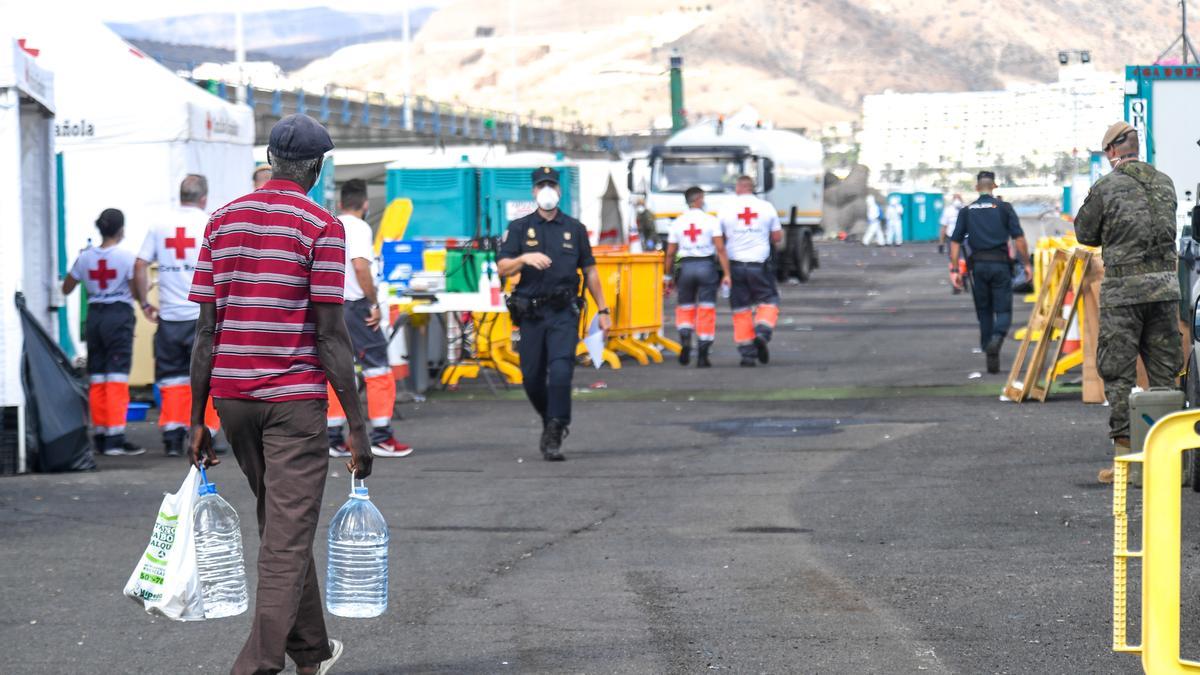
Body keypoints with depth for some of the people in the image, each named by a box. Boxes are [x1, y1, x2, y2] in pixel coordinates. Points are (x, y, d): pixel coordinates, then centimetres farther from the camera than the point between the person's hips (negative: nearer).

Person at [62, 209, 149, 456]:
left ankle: (99, 435, 14)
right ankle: (115, 438, -13)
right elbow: (136, 292, -9)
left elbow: (66, 289, 14)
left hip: (94, 315, 5)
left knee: (96, 377, 11)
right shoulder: (125, 257, -8)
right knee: (117, 376, -7)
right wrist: (144, 303, 13)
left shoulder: (85, 257, 5)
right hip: (119, 315, -5)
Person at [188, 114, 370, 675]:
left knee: (279, 524, 20)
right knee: (288, 538, -5)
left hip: (231, 395, 6)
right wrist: (357, 427, -8)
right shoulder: (321, 227, -8)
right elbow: (330, 334, -12)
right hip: (294, 397, -6)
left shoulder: (222, 221, 7)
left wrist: (197, 419, 10)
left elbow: (207, 327, 6)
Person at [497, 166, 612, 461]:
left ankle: (553, 438, -14)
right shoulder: (519, 228, 6)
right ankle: (550, 422, 30)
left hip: (564, 313, -1)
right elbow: (502, 268, -3)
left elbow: (589, 271, 15)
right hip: (531, 313, 1)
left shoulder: (574, 229, 9)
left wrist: (602, 310, 14)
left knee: (560, 372, -17)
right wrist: (524, 259, -22)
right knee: (532, 377, 5)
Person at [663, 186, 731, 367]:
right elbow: (720, 249, -9)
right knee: (706, 310, 3)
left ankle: (685, 339, -10)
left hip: (685, 266, 2)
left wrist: (669, 275, 14)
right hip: (707, 265, -2)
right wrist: (726, 274, -7)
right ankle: (703, 356, 2)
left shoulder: (677, 223, 2)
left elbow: (670, 253, 4)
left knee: (684, 308, 17)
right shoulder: (711, 221, -4)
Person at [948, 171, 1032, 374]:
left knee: (984, 311, 12)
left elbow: (955, 242, 5)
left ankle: (990, 355, 13)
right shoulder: (1004, 208, 2)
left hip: (978, 265, 2)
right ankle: (997, 338, -29)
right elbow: (1019, 239, -4)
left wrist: (954, 270, 6)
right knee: (1003, 310, 1)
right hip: (1000, 264, -2)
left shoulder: (967, 211, 9)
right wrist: (1026, 264, 3)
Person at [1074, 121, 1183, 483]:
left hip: (1123, 290, -4)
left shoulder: (1105, 187, -7)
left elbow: (1085, 233, 4)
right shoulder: (1164, 183, 8)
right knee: (1164, 371, 10)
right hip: (1165, 286, 5)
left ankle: (1125, 456, -4)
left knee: (1119, 372, 0)